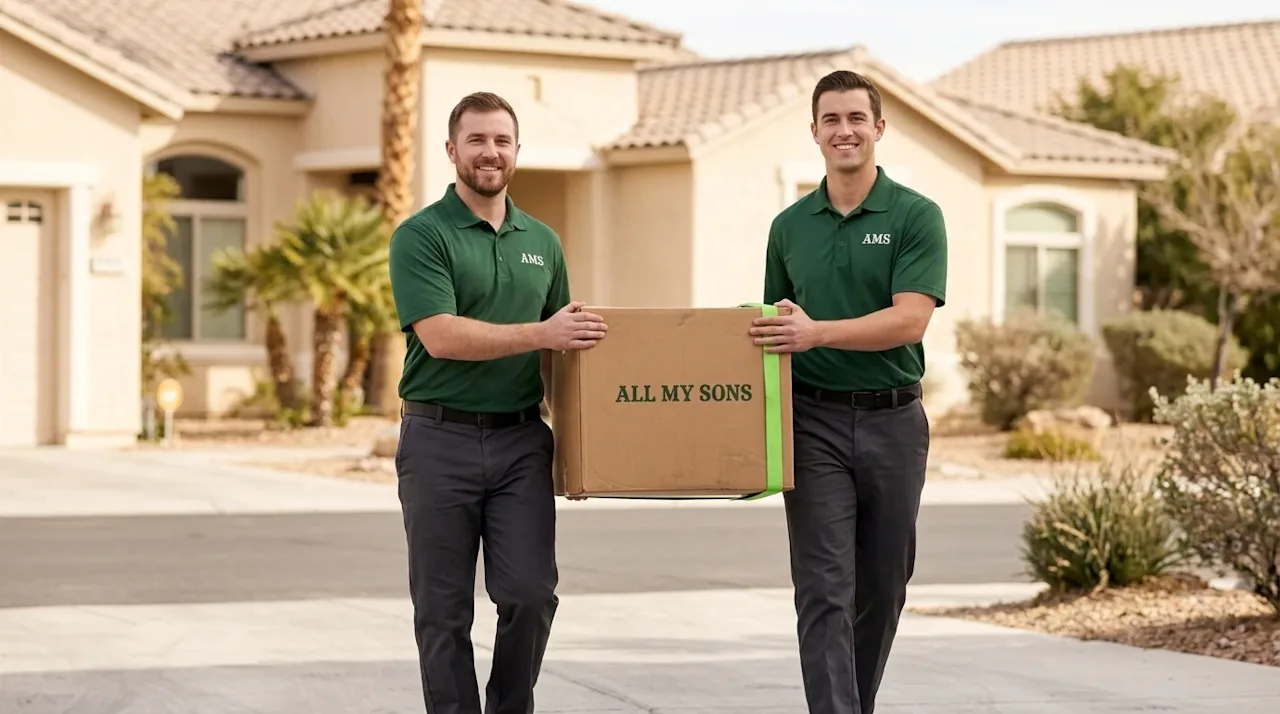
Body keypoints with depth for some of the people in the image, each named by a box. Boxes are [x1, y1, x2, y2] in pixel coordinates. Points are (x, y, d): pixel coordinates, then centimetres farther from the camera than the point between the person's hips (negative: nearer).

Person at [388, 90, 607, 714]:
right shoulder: (421, 236, -5)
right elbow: (441, 336, -16)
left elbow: (560, 349, 17)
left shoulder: (542, 242, 12)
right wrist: (540, 334, -21)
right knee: (444, 609, 2)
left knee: (531, 594, -3)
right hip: (440, 437, -4)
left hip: (522, 439, 4)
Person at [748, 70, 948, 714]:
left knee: (881, 589, 10)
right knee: (824, 591, -9)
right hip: (814, 420, 1)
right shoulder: (790, 226, 8)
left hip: (893, 420, -1)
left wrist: (818, 332, -26)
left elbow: (910, 320, -16)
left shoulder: (916, 217, -4)